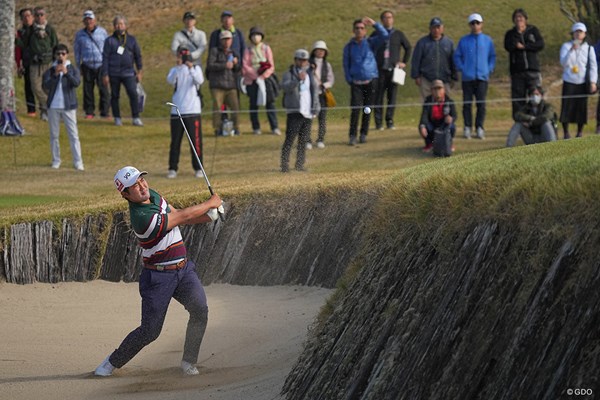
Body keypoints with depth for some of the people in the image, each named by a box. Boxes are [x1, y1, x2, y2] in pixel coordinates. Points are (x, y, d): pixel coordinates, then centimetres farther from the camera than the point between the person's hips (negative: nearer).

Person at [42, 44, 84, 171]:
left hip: (68, 106, -2)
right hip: (53, 106, 2)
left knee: (73, 134, -4)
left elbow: (77, 83, -14)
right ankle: (56, 161, 15)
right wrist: (55, 75, -24)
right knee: (54, 135, 7)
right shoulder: (50, 71, 4)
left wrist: (66, 73, -28)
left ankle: (78, 162, -4)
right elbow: (45, 86, -10)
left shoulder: (73, 69, 2)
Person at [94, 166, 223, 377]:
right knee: (150, 331, -4)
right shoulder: (142, 217, -26)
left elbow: (177, 215, 11)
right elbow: (181, 217, -18)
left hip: (183, 269, 7)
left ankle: (188, 362, -1)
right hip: (159, 276, -7)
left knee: (200, 310, -15)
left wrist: (206, 216, -7)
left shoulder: (152, 195, 1)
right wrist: (210, 203, -4)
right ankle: (113, 361, 18)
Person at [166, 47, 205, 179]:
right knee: (175, 141, 4)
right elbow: (170, 80, -16)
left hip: (193, 110, -1)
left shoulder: (196, 68, 3)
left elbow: (200, 81, -16)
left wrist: (191, 69, -32)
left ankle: (198, 168, 8)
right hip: (177, 111, 1)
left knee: (196, 141, -1)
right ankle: (172, 169, 10)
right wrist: (178, 68, -33)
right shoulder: (175, 70, 5)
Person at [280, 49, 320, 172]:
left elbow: (316, 90, 23)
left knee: (303, 140, 8)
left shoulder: (311, 74, 16)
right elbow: (285, 87, -21)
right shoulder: (289, 74, -2)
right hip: (295, 112, -6)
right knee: (290, 139, -11)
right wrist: (298, 80, -36)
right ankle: (284, 165, -12)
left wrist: (315, 108, 11)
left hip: (308, 112, 6)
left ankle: (299, 164, 13)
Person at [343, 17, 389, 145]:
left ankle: (364, 134, 15)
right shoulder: (349, 47, 6)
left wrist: (374, 24, -18)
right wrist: (349, 80, -1)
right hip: (356, 82, 0)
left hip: (371, 81, 1)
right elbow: (346, 64, 10)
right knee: (355, 109, -11)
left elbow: (385, 36, -11)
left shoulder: (371, 43, 4)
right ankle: (352, 136, -7)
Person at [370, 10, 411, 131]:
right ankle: (378, 122, -2)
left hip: (394, 70, 1)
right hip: (380, 70, -1)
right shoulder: (376, 34, 8)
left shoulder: (398, 34, 11)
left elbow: (408, 47, 19)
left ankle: (389, 121, 6)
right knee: (379, 97, -4)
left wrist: (404, 62, 11)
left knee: (392, 97, -1)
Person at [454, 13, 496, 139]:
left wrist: (489, 69, 1)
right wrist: (462, 69, -3)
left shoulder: (488, 40, 9)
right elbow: (457, 56, 10)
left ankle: (480, 128, 0)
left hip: (482, 77, 0)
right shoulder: (464, 40, 7)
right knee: (467, 103, -1)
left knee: (481, 104, -4)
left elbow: (492, 57, 14)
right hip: (467, 77, 0)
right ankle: (467, 128, 4)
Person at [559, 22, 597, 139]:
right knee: (567, 107, -5)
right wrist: (572, 50, -21)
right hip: (569, 82, -1)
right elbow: (564, 63, -9)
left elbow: (593, 66, 4)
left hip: (582, 83, 1)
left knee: (582, 107, 2)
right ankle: (566, 133, 3)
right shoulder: (566, 46, 2)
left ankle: (580, 132, 12)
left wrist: (593, 82, -7)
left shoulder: (589, 48, 6)